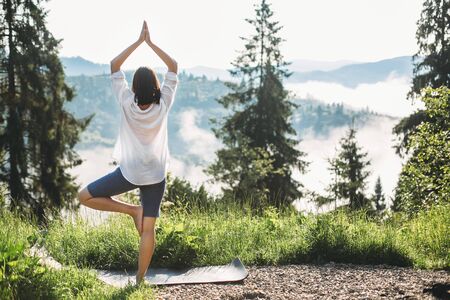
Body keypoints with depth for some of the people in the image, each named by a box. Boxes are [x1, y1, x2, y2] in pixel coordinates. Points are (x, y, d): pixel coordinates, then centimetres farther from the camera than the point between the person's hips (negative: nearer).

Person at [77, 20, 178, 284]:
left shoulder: (127, 104, -11)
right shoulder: (163, 104, -7)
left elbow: (115, 66, -2)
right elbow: (173, 67, 2)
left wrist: (138, 42, -2)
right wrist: (151, 43, 0)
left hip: (129, 173, -3)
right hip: (156, 175, 3)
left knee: (85, 197, 12)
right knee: (149, 230, 5)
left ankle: (132, 210, 6)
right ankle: (140, 279, 6)